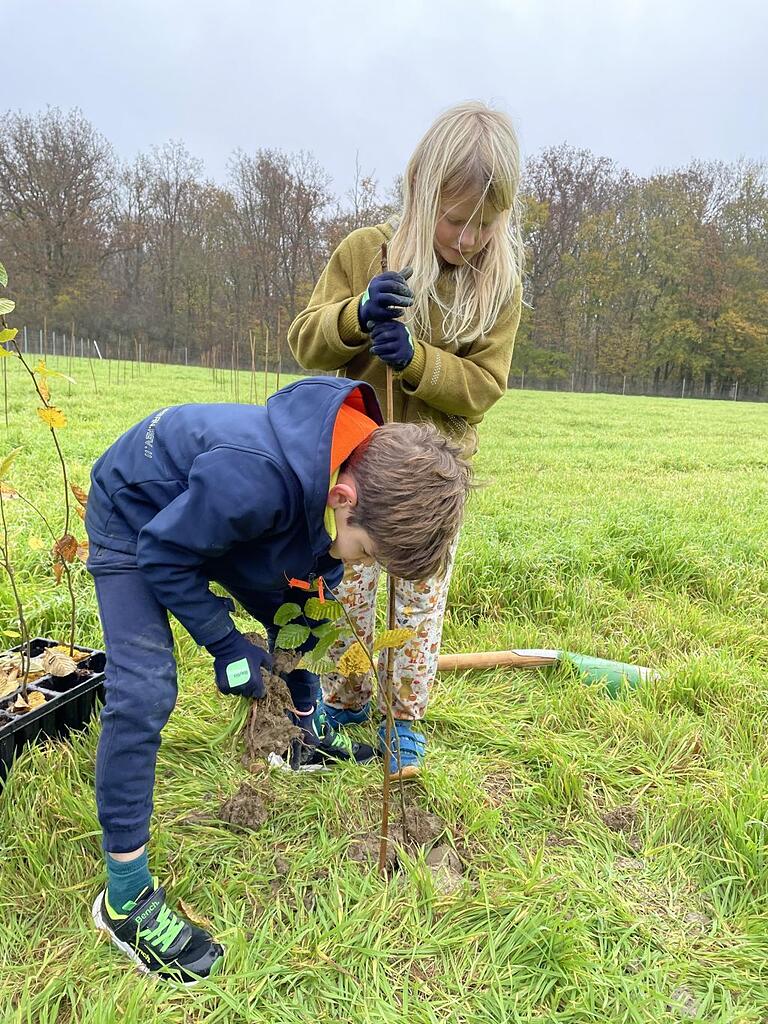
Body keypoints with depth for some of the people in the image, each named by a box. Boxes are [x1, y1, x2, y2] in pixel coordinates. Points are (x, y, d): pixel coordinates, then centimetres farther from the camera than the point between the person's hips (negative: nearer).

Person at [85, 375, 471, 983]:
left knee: (297, 618, 14)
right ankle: (124, 899, -2)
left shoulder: (367, 467, -21)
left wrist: (306, 626, -7)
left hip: (216, 514, 7)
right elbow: (164, 556, -27)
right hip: (136, 519, -7)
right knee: (143, 693, -17)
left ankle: (313, 737, 43)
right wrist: (225, 645, -20)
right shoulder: (253, 478, -45)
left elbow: (317, 562, 0)